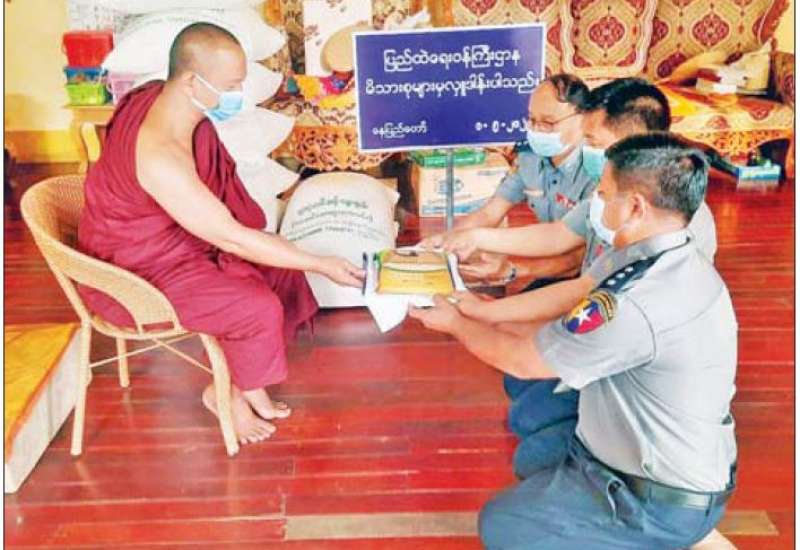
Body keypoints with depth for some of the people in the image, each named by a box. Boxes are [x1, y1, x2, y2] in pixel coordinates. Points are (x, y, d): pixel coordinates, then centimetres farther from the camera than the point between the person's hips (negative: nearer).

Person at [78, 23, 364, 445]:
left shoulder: (170, 101, -8)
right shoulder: (161, 156, -36)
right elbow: (231, 238, -32)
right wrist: (322, 265, -26)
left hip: (172, 238, 9)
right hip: (135, 275, -9)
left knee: (280, 270, 3)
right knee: (258, 308, -20)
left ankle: (236, 384, 15)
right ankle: (228, 393, 9)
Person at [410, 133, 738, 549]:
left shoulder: (637, 303, -34)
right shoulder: (677, 263, -3)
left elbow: (520, 360, -18)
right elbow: (553, 333, 5)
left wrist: (456, 324, -1)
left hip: (662, 504, -9)